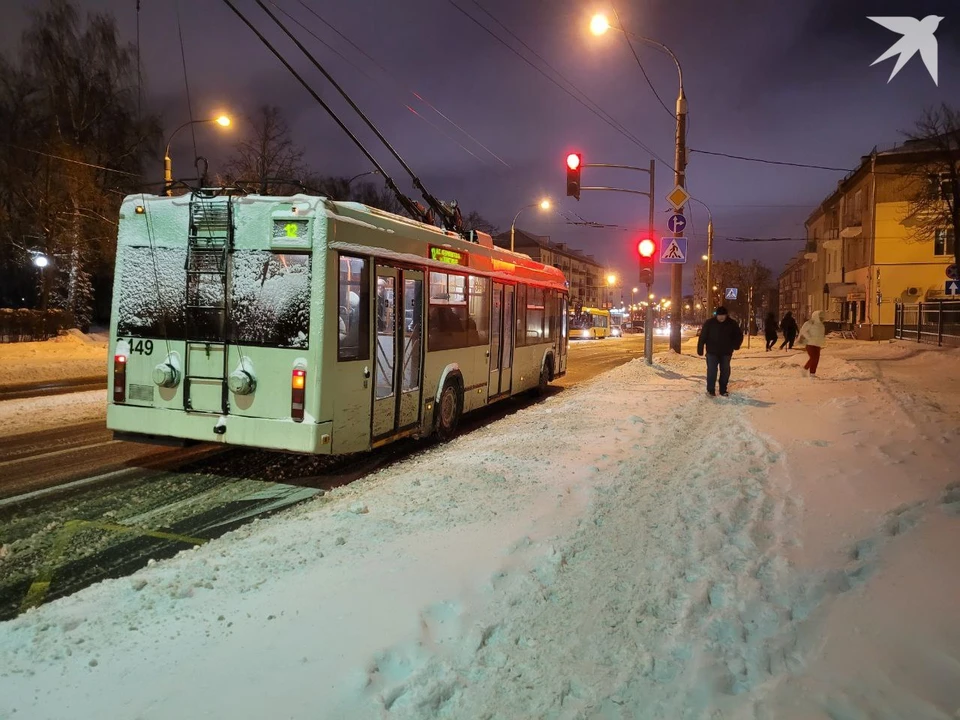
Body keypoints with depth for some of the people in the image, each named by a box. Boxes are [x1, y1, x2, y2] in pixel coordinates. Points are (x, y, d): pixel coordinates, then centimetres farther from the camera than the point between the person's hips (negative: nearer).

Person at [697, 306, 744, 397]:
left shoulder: (732, 323, -2)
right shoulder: (709, 323, -8)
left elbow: (739, 335, 9)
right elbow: (702, 337, -6)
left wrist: (735, 346, -5)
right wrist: (700, 350, -9)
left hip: (726, 352, 3)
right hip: (712, 352, -2)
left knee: (725, 372, 8)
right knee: (711, 371, -6)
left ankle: (723, 390, 18)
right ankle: (710, 390, 1)